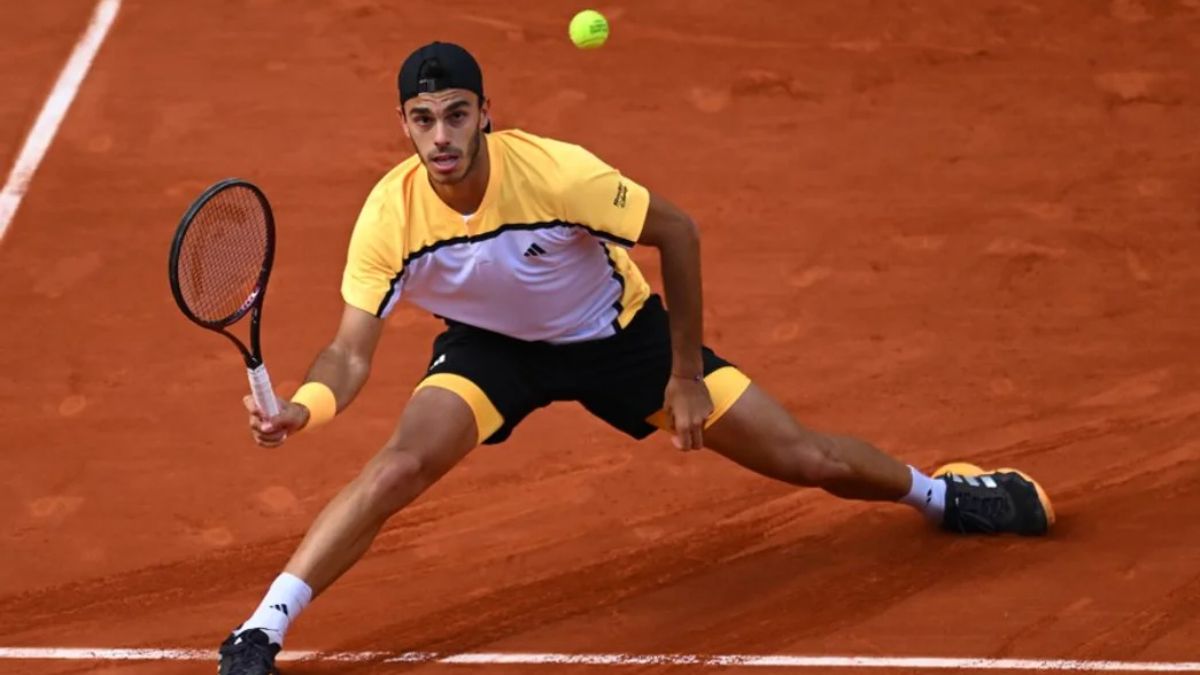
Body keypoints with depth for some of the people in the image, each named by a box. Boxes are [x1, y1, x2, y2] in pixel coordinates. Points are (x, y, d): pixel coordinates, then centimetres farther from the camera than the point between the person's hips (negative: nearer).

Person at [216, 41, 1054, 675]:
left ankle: (938, 491, 33)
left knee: (809, 461, 1)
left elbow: (677, 230, -19)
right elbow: (351, 353, -23)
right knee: (400, 465, -28)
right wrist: (300, 408, -46)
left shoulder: (554, 173, -34)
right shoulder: (390, 215, -27)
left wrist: (685, 375, -13)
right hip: (492, 346, 1)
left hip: (617, 331, -1)